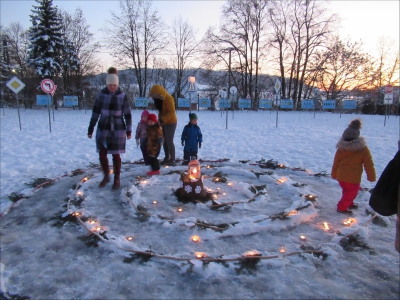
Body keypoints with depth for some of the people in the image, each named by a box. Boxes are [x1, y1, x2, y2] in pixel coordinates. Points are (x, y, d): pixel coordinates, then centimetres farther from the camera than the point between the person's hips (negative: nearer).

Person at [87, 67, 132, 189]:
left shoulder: (123, 96, -5)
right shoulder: (101, 94, -1)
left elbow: (127, 114, -1)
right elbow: (95, 112, 4)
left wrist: (129, 130, -3)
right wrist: (90, 128, 5)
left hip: (118, 130, -2)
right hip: (103, 129, 2)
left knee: (116, 155, 4)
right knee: (102, 154, 2)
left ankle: (117, 179, 19)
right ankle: (106, 176, 25)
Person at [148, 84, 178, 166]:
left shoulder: (168, 99, -21)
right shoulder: (160, 99, 7)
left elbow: (172, 112, -26)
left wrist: (162, 119, -32)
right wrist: (160, 119, -2)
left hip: (170, 122, -9)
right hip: (164, 122, 9)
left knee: (169, 141, -8)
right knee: (165, 141, 13)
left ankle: (172, 160, 0)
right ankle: (167, 158, 24)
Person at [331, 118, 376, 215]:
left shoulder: (341, 149, -1)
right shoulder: (363, 149, -11)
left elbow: (335, 163, 6)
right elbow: (369, 164, -7)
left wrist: (334, 174, 18)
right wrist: (372, 177, 4)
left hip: (341, 176, 5)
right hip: (353, 178, -5)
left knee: (347, 191, 26)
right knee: (351, 193, 12)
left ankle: (349, 203, 44)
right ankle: (342, 207, 17)